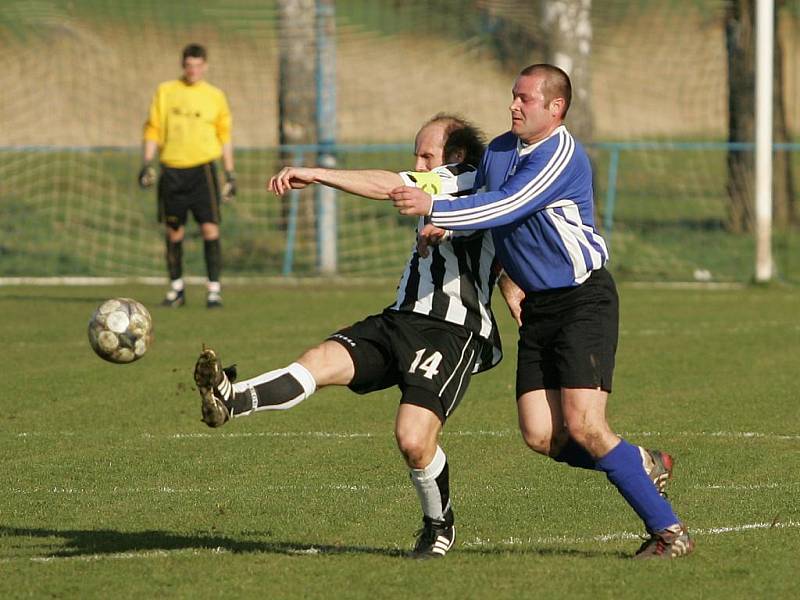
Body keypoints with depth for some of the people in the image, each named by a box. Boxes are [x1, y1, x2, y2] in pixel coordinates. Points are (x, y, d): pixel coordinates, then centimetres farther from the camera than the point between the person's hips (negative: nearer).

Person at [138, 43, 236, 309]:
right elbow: (153, 130, 8)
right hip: (172, 169, 1)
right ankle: (176, 288, 16)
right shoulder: (166, 91, 8)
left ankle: (214, 289, -8)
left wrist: (230, 173, 9)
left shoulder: (215, 96, 8)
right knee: (173, 231, 5)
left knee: (209, 227, -11)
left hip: (202, 168, -1)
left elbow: (224, 135, 12)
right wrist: (146, 163, -2)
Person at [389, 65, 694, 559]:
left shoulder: (561, 155, -15)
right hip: (537, 306, 8)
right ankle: (645, 467, 19)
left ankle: (670, 531, -8)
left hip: (585, 300, -8)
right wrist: (445, 227, 4)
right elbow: (484, 200, 26)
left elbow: (506, 207, -23)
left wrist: (434, 208, -23)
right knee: (540, 436, -3)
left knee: (583, 427, -17)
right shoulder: (499, 150, 11)